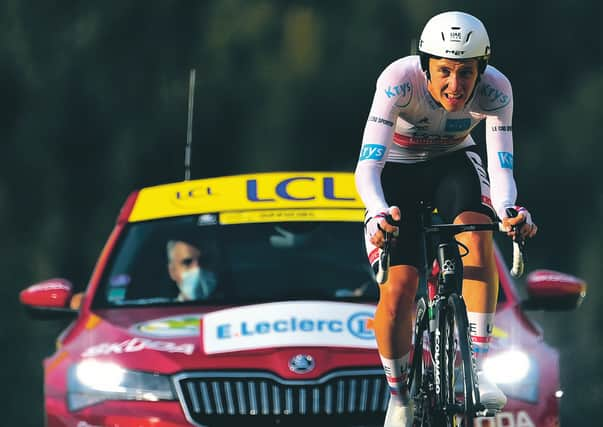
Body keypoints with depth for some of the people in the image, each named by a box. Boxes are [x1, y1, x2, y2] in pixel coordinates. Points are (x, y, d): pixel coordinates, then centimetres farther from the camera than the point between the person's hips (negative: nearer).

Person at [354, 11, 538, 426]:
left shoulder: (495, 89, -28)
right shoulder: (399, 80, -34)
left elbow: (501, 169, -30)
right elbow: (367, 165, -38)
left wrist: (506, 208, -53)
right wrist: (379, 213, -58)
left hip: (453, 160, 1)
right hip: (396, 169, -1)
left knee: (477, 233, -32)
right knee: (397, 290, -17)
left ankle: (476, 369, -31)